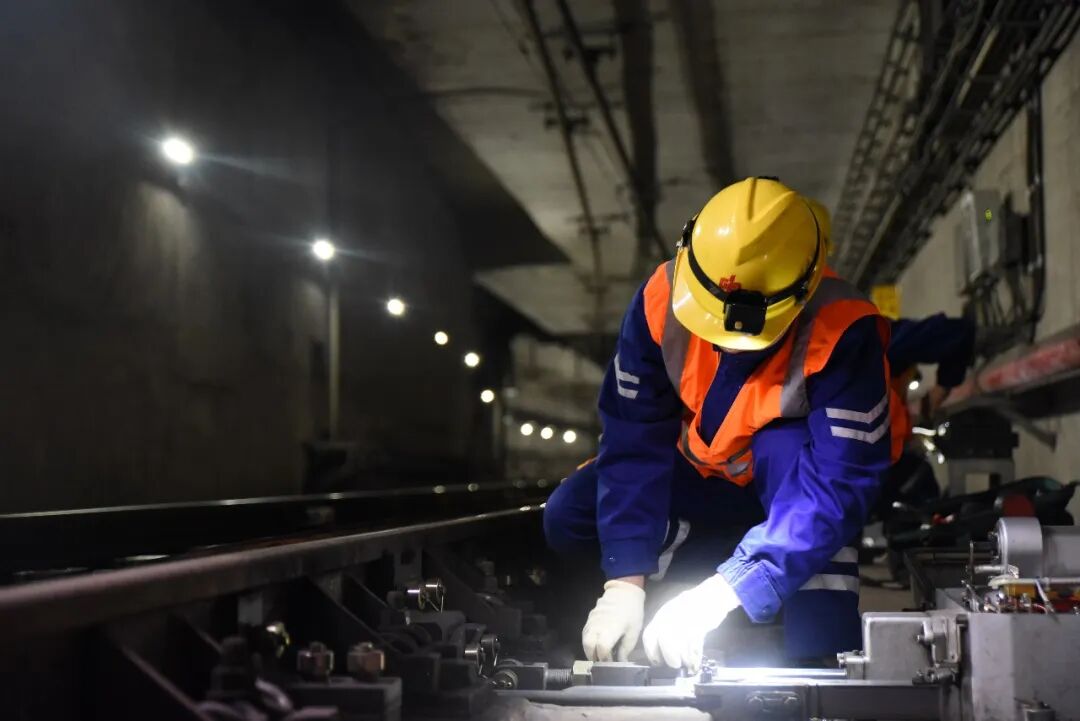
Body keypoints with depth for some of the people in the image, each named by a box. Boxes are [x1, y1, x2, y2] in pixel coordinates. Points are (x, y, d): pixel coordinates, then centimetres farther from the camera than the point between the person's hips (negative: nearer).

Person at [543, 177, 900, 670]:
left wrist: (721, 595, -47)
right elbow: (633, 440, -23)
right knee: (567, 518, -13)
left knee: (785, 444, -39)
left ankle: (822, 665, -31)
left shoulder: (841, 333, -36)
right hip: (700, 472, 4)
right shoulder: (662, 298, -25)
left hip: (795, 471, -3)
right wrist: (627, 578, -32)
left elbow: (838, 485, -40)